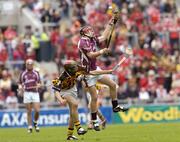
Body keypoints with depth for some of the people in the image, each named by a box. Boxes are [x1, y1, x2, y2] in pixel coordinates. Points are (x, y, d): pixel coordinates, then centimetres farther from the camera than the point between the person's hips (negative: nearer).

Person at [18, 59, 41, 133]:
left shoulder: (36, 73, 8)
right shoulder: (23, 73, 6)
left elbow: (39, 83, 9)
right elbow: (20, 84, 9)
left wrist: (38, 86, -14)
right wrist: (20, 89, -11)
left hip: (35, 93, 0)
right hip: (27, 93, 0)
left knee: (37, 110, -8)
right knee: (29, 111, 0)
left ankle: (35, 122, 19)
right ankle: (30, 127, 9)